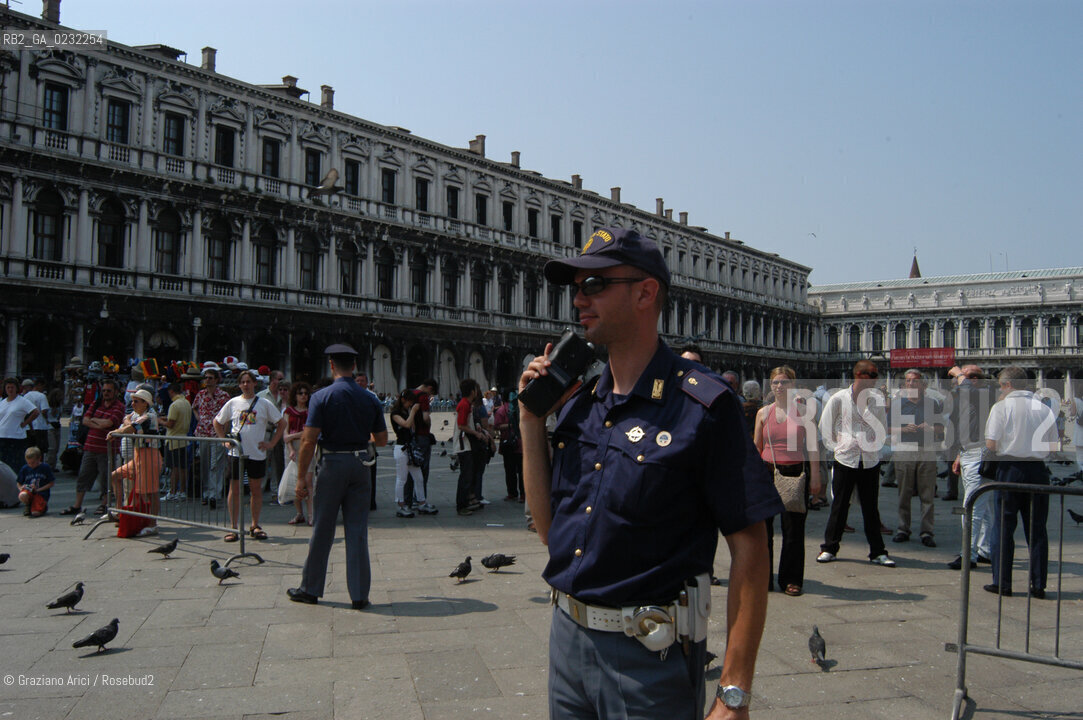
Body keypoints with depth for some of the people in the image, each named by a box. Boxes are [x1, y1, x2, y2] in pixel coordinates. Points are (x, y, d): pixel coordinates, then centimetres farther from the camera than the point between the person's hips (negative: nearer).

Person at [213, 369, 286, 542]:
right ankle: (233, 528, 9)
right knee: (235, 489, 2)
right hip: (236, 452, 0)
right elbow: (217, 422, 17)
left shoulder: (265, 404, 2)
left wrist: (271, 443, 0)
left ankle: (255, 526, 19)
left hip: (257, 453, 0)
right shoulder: (233, 403, 6)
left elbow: (282, 423, 6)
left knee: (256, 489, 7)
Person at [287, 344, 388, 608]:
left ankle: (310, 589, 22)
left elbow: (309, 440, -13)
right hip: (360, 465, 3)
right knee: (357, 531, 6)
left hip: (331, 465, -3)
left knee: (322, 529, 9)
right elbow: (382, 440, 7)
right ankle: (359, 594, 8)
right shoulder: (370, 399, 2)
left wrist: (301, 476, -7)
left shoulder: (322, 397, -9)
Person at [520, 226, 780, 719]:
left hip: (650, 657, -6)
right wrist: (531, 419, -1)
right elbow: (549, 529, 7)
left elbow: (749, 550, -15)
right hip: (568, 636, 6)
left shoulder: (703, 405, -14)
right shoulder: (576, 404, 5)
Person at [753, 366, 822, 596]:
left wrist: (815, 477, -4)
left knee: (793, 528, 1)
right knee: (762, 526, 3)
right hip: (768, 471, 2)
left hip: (795, 473, -2)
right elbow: (756, 448, 11)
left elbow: (812, 447, 1)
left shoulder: (803, 410, 2)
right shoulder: (763, 413, 7)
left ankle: (791, 580, 13)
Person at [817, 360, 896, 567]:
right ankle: (829, 548, 17)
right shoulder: (839, 399, -4)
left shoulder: (878, 399, 3)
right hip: (845, 460, -2)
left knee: (871, 508, 8)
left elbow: (882, 426, 16)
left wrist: (876, 445, 8)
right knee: (839, 506, 5)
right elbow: (825, 426, 4)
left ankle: (877, 552, 15)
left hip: (871, 461, 2)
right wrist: (835, 447, 2)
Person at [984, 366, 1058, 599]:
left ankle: (1002, 582, 6)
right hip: (1038, 470, 4)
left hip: (1010, 468, -4)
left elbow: (991, 444, -12)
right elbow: (1054, 447, 7)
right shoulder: (1044, 408, 6)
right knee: (1037, 528, 10)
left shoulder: (1001, 407, -6)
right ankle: (1038, 585, 12)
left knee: (1003, 527, 4)